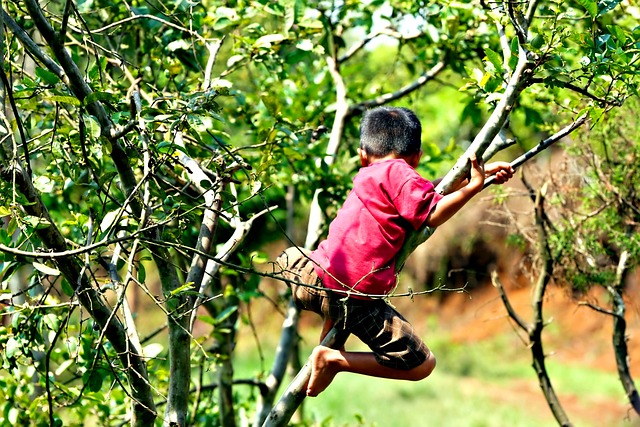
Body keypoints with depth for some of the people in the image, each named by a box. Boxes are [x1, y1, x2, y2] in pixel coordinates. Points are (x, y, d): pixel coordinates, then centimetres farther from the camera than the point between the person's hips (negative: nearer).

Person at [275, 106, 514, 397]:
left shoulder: (367, 176, 22)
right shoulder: (397, 171, -2)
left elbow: (430, 192, 27)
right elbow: (432, 215, -14)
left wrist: (481, 172, 27)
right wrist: (473, 185, -4)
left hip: (315, 279, 7)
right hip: (354, 300, -7)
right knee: (422, 365, 3)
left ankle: (328, 339, 24)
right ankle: (334, 359, -5)